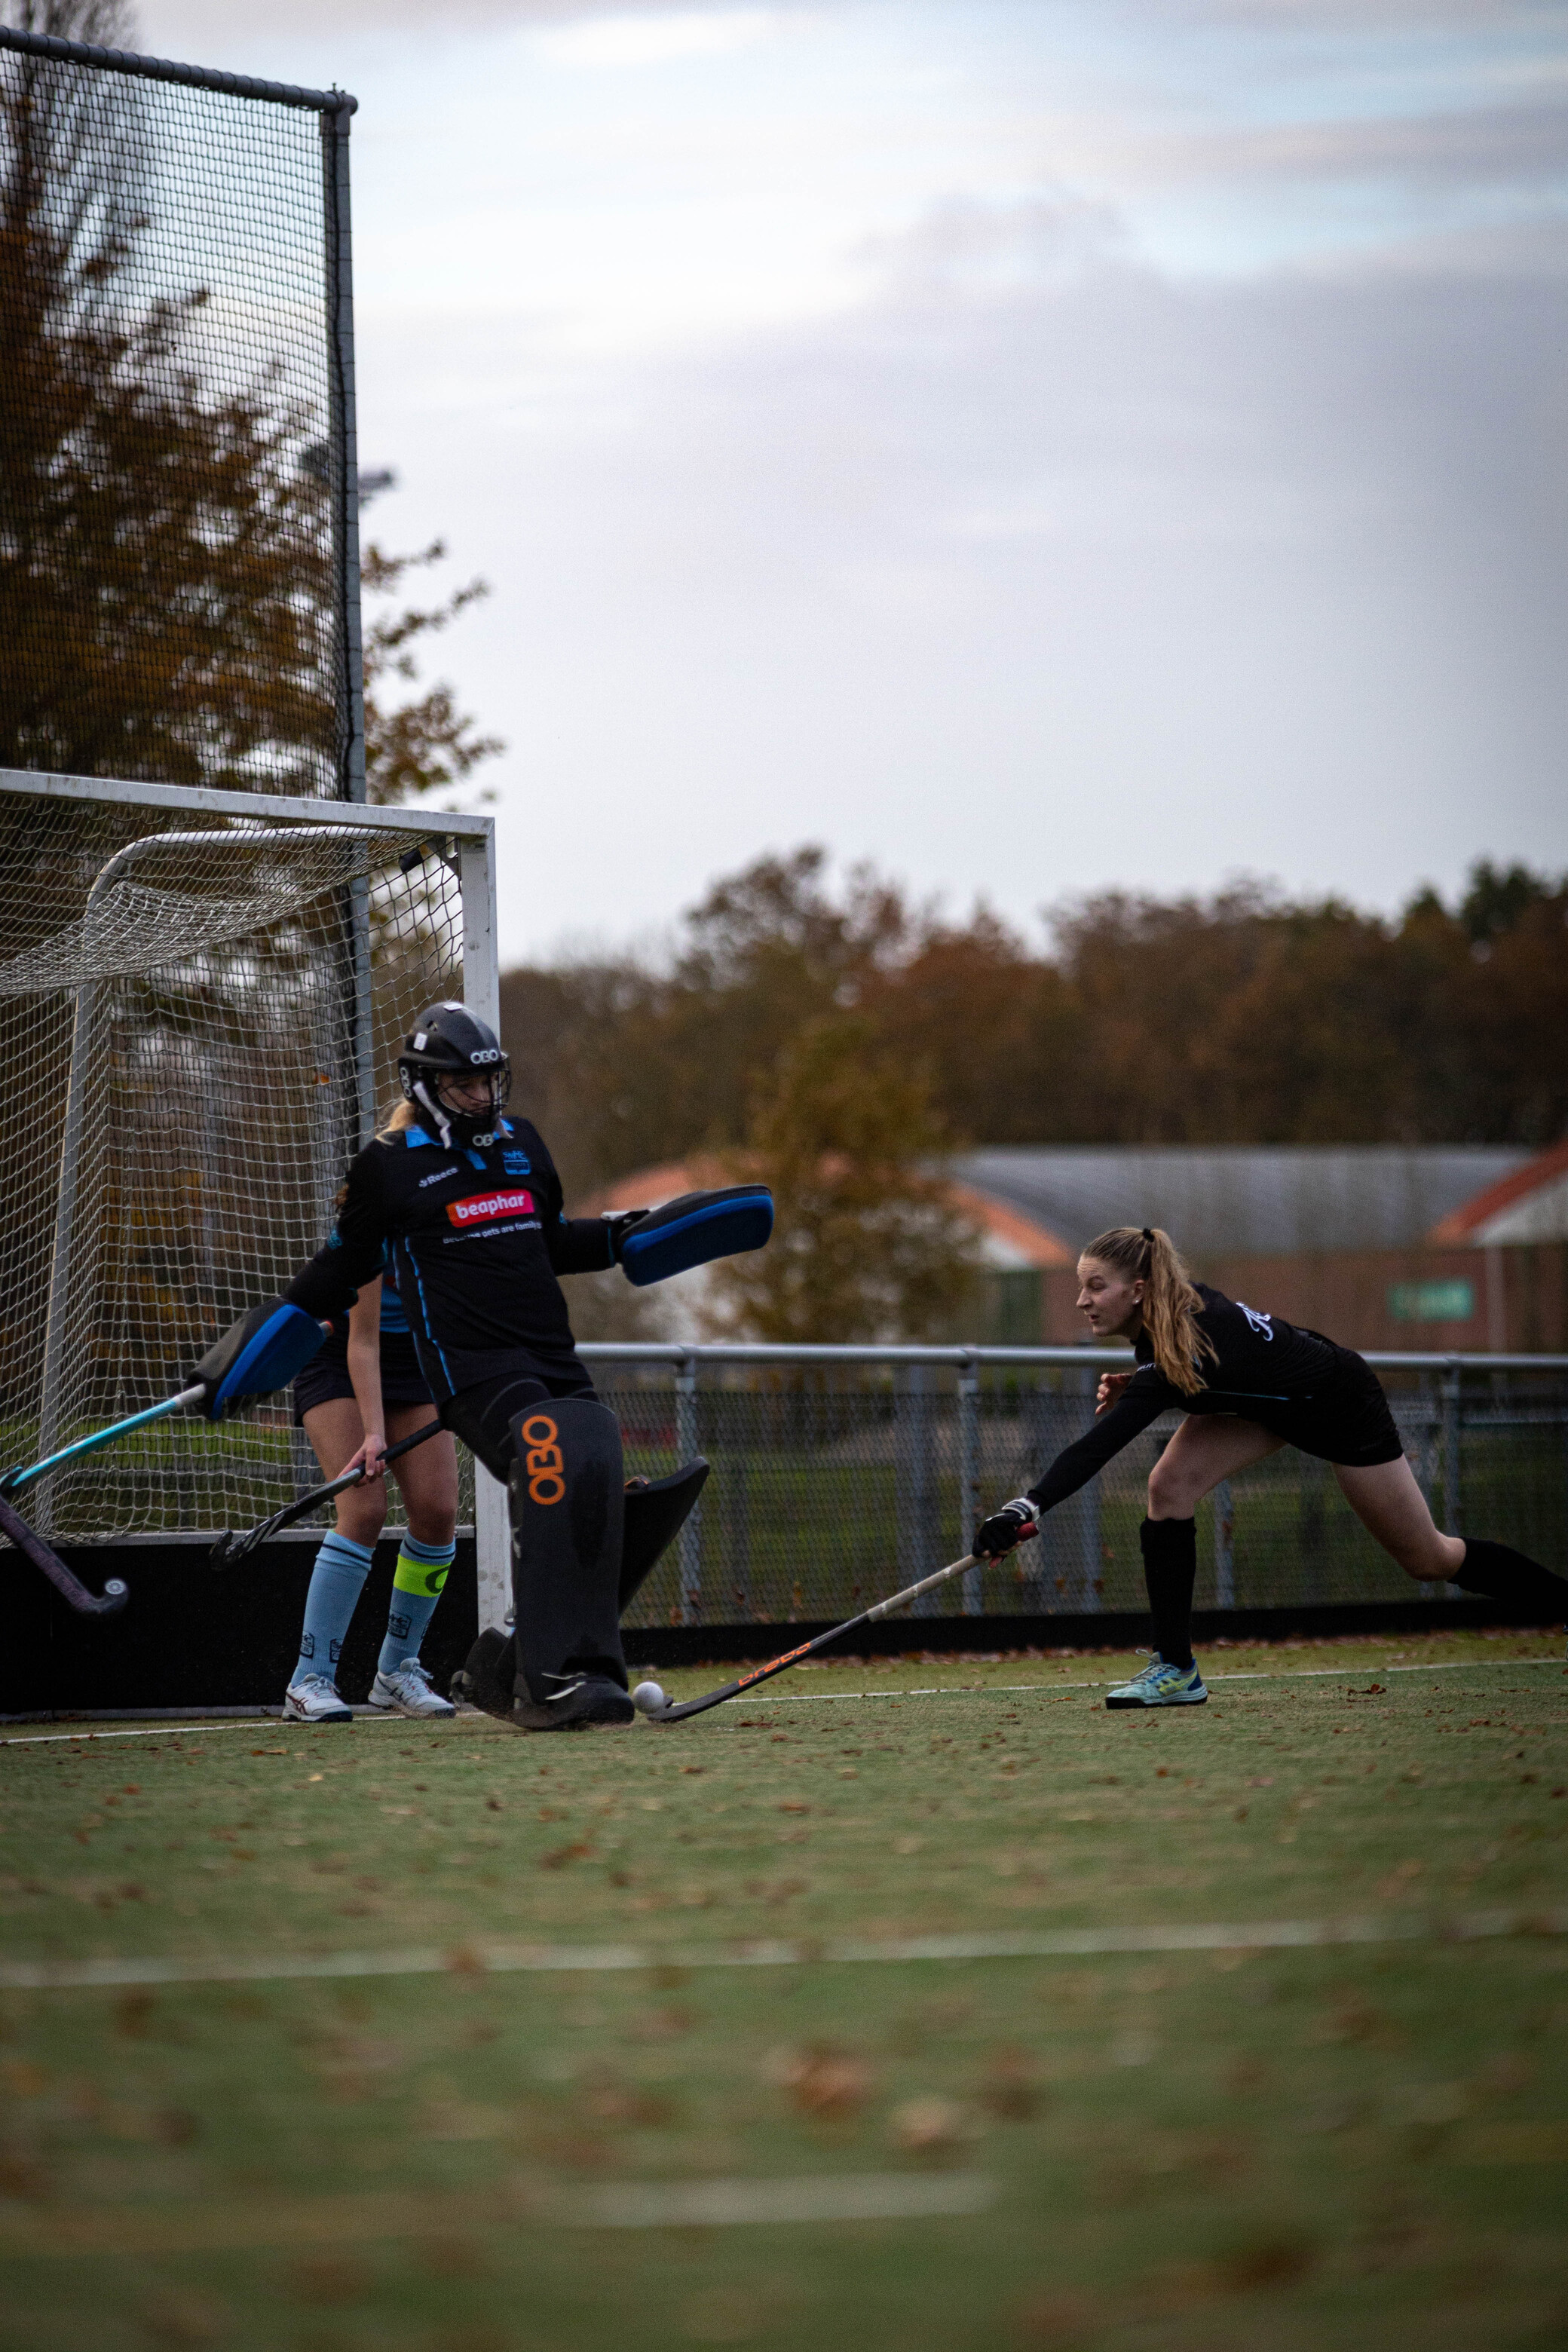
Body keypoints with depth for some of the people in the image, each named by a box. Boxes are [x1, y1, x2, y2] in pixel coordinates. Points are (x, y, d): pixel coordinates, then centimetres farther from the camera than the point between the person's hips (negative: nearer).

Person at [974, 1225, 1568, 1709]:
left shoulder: (1182, 1351, -40)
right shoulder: (1174, 1302, -17)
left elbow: (1095, 1448, -50)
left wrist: (1027, 1508, -59)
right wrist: (1133, 1388, -12)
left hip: (1342, 1403, -8)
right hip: (1268, 1399, 8)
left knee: (1429, 1560, 5)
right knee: (1170, 1485, -15)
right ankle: (1176, 1669, -10)